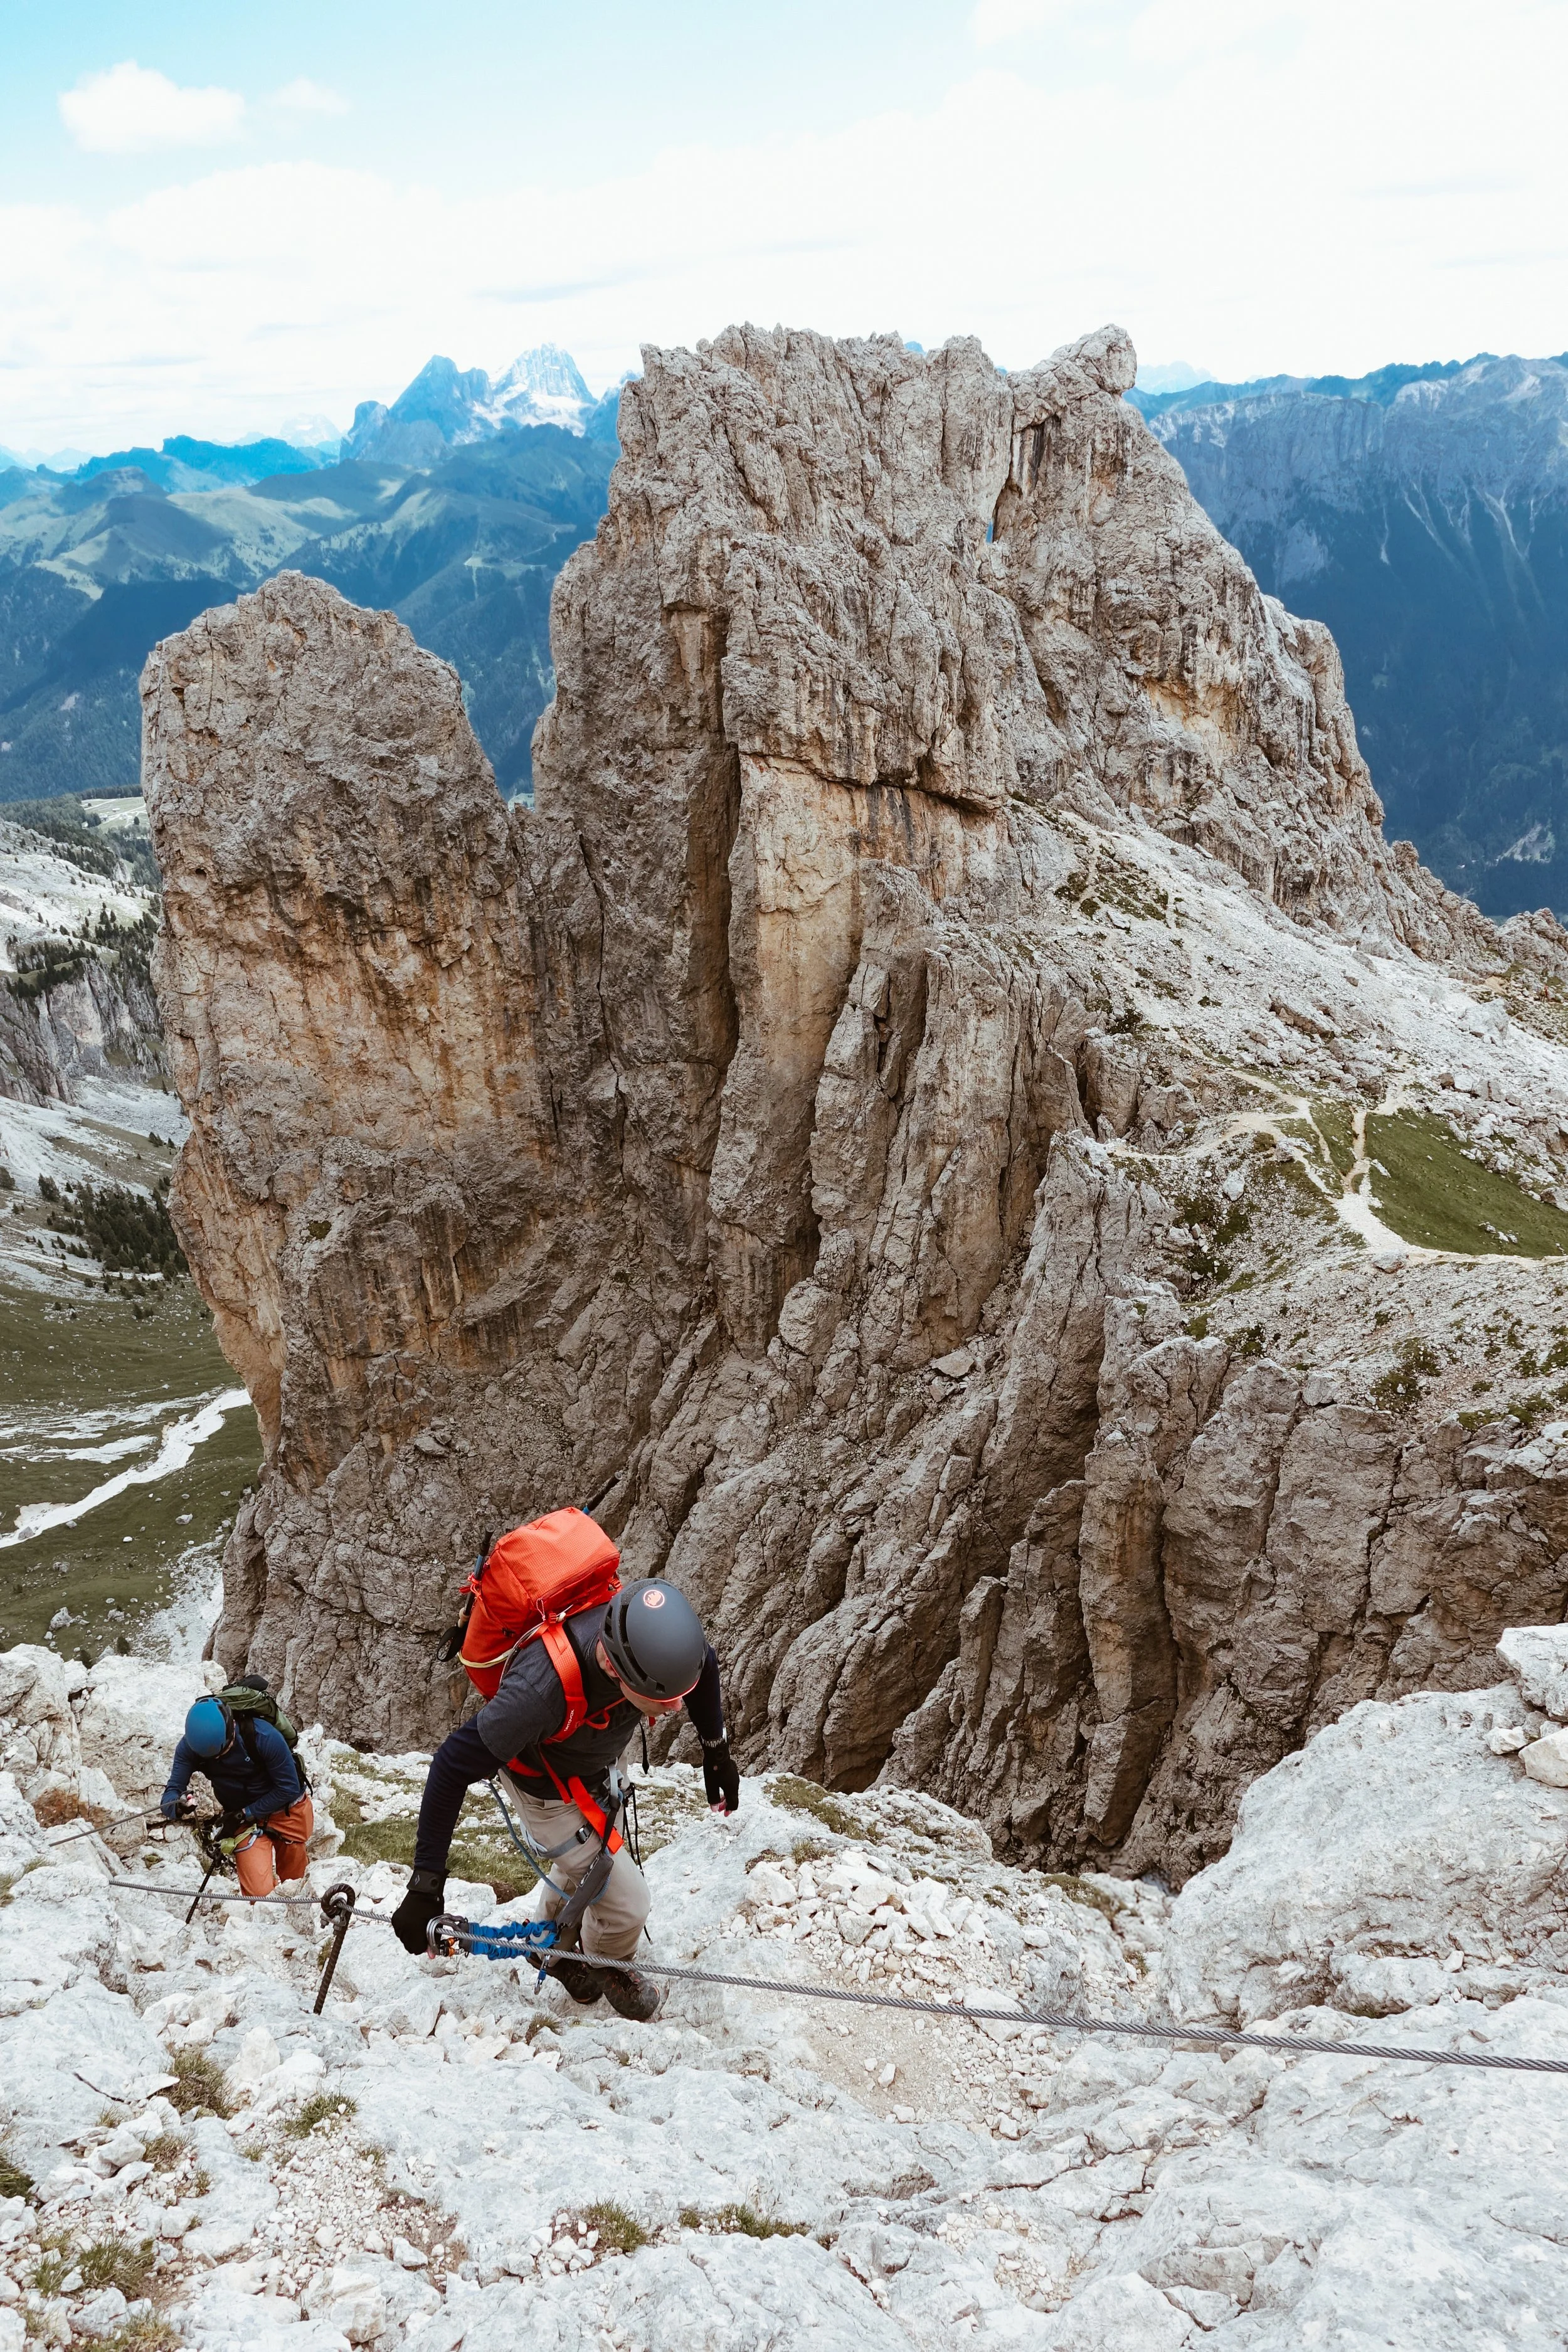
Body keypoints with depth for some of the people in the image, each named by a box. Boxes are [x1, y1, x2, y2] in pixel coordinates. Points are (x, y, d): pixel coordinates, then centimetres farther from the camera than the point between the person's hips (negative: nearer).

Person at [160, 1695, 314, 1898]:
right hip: (244, 1819, 1)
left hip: (289, 1811, -1)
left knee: (293, 1882, 16)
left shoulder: (265, 1737, -32)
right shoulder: (189, 1747, -23)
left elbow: (289, 1788, -21)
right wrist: (178, 1808, -45)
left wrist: (246, 1814, -24)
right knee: (258, 1893, -13)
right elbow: (171, 1794, -21)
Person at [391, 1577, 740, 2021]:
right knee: (626, 1904, 0)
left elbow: (703, 1664, -8)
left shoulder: (658, 1629, -35)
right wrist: (426, 1885, -34)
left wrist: (716, 1750, 1)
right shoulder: (542, 1689, -49)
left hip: (602, 1759, 5)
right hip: (551, 1788, -5)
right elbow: (454, 1765, -37)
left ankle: (557, 1948, 61)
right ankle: (608, 1966, 36)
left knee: (582, 1863, 30)